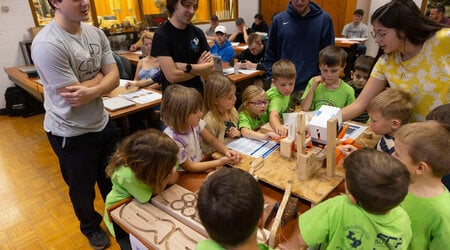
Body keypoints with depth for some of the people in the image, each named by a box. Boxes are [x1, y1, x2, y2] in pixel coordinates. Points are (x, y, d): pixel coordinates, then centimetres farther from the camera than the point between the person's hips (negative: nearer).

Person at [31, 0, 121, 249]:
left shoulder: (96, 33, -3)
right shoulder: (47, 44, -25)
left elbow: (114, 78, -7)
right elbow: (83, 88, -25)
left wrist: (92, 90, -26)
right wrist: (100, 75, -11)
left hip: (103, 123, 6)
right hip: (71, 134, -6)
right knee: (82, 188, 19)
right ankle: (91, 226, 49)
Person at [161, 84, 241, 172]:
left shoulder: (194, 122, -10)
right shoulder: (172, 139, -28)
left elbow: (212, 140, 4)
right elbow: (190, 167, -19)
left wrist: (226, 151, -16)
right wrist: (220, 162, -21)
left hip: (201, 163, 6)